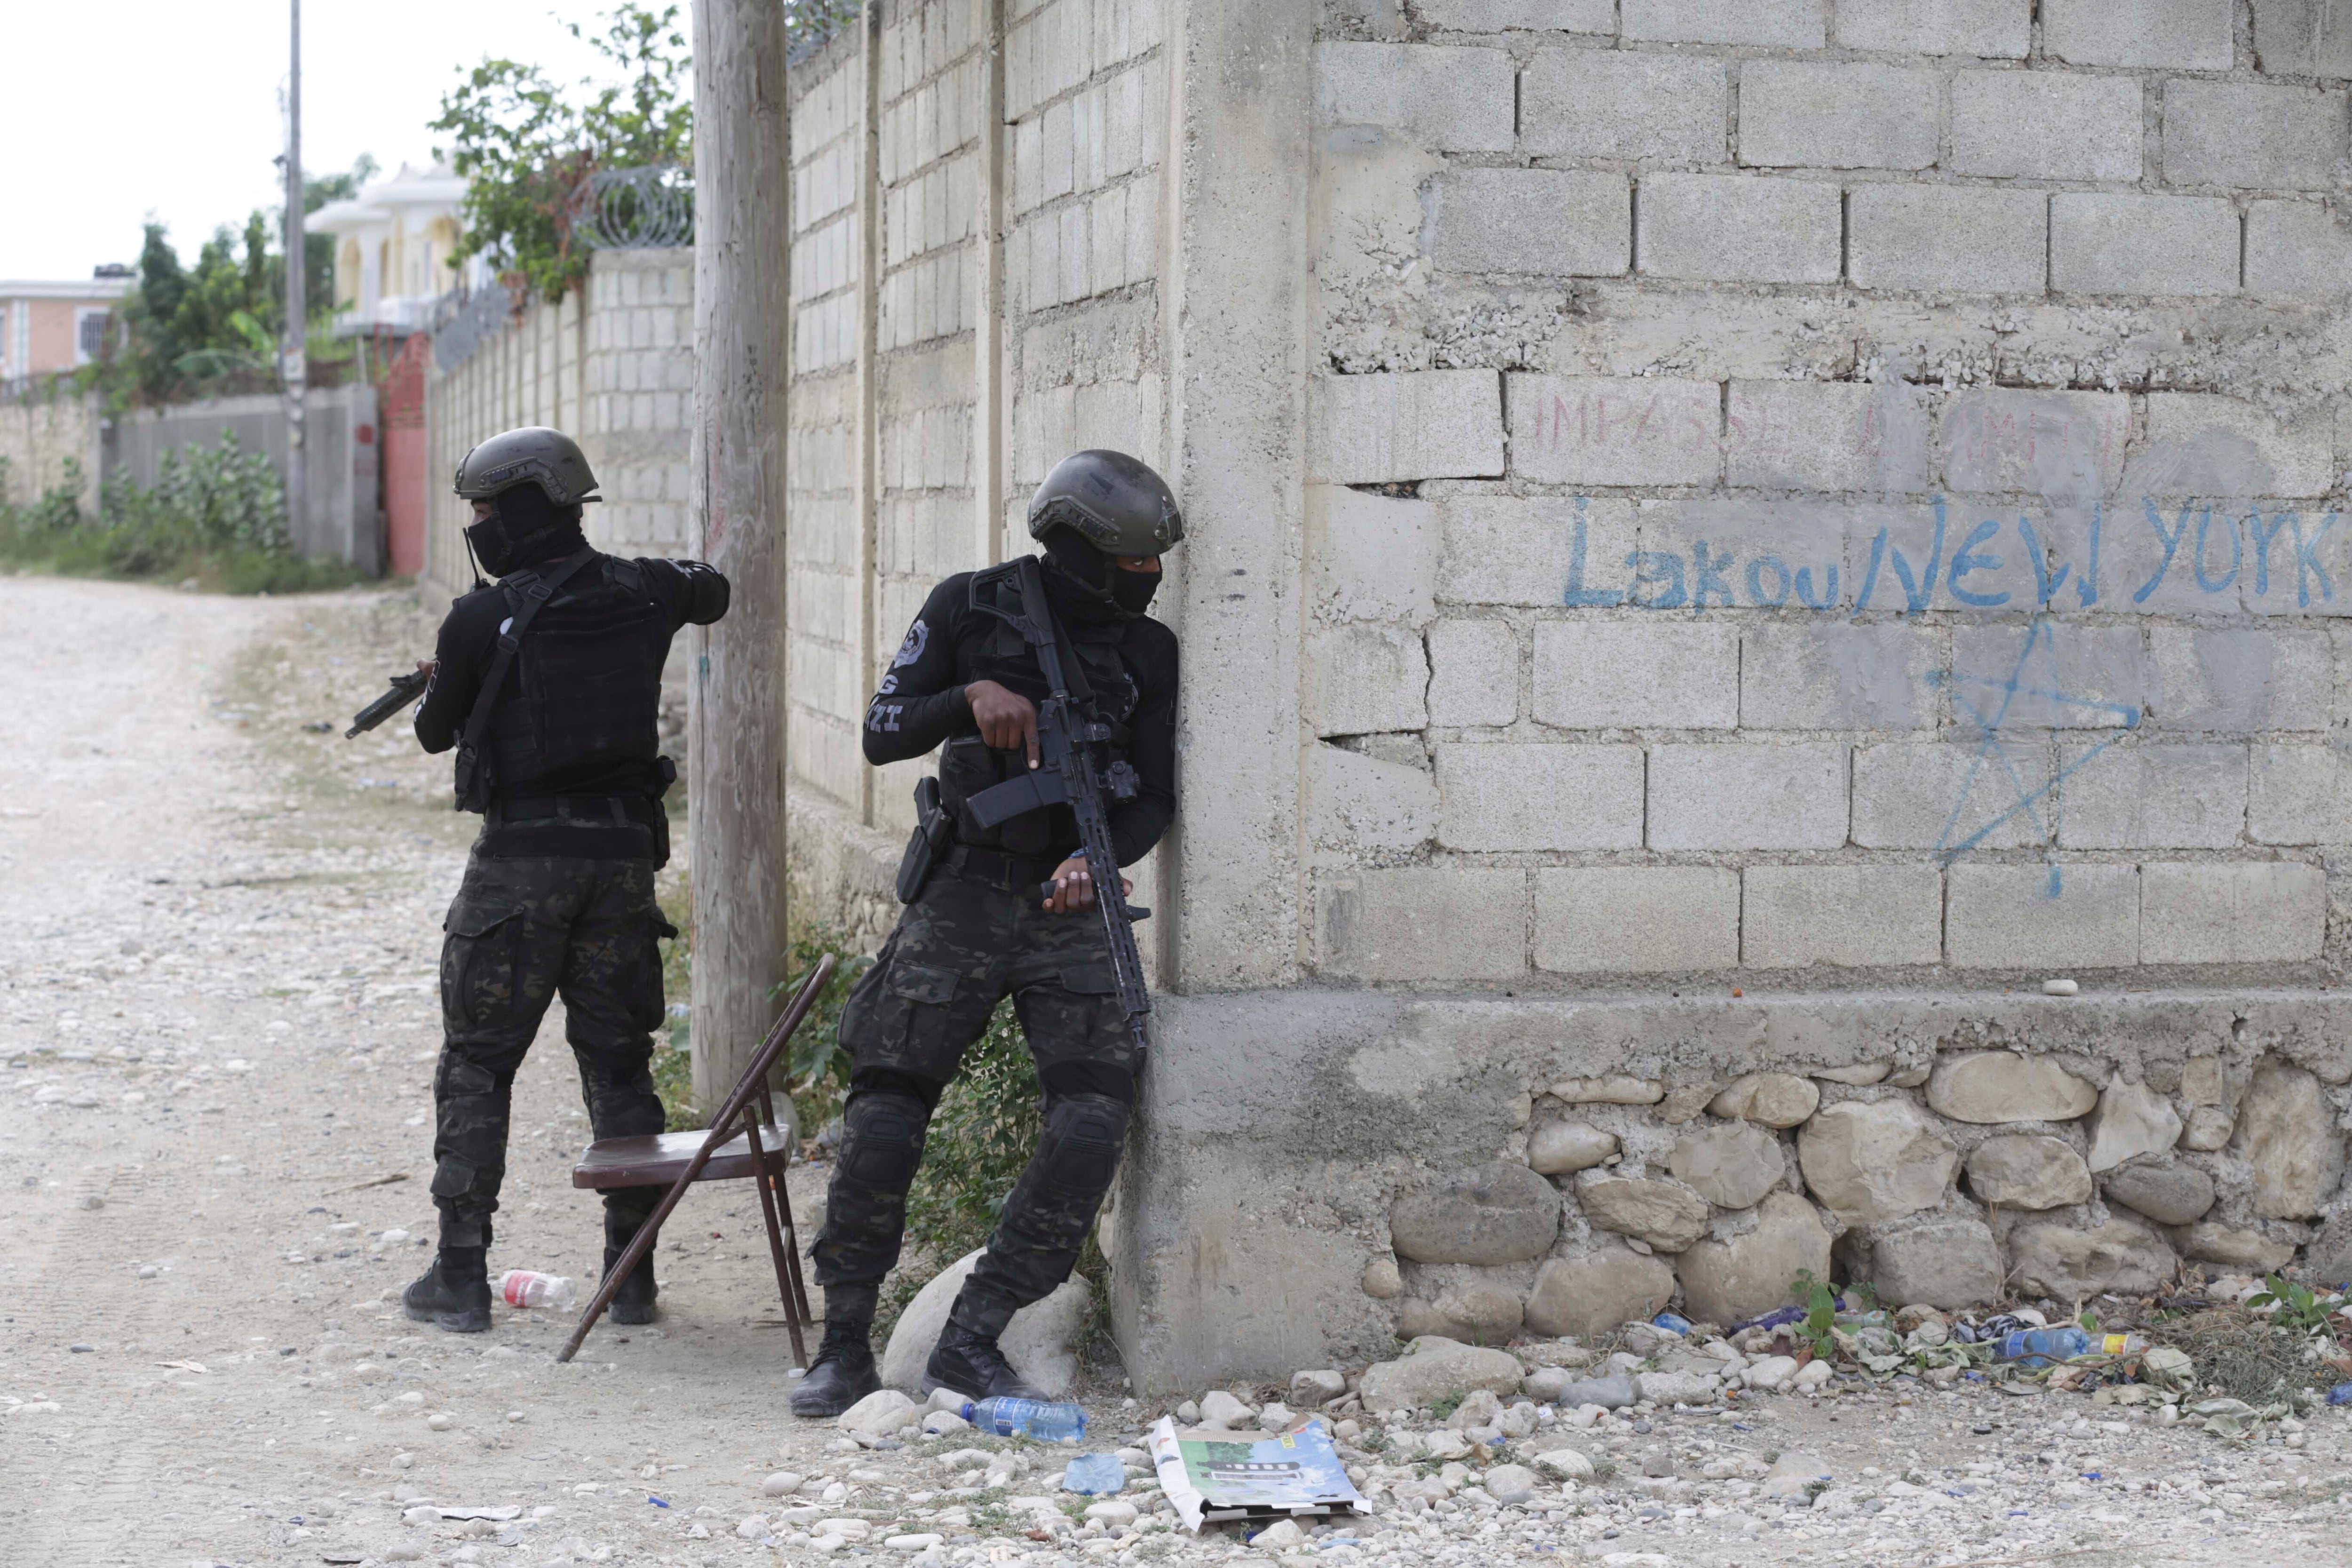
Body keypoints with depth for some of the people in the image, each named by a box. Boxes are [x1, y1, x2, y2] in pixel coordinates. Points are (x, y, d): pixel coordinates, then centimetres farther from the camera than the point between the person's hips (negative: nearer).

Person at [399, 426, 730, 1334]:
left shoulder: (483, 619, -9)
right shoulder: (641, 592, 4)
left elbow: (437, 734, 6)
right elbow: (710, 592, 28)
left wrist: (437, 687, 26)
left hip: (522, 858, -4)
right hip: (623, 851, 4)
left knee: (476, 1064, 7)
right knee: (619, 1063, 12)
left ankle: (460, 1277, 6)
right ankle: (633, 1275, 13)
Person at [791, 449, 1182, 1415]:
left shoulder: (1147, 652, 4)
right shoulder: (971, 609, 0)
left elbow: (1155, 798, 4)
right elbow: (882, 732, 0)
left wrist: (1100, 860, -16)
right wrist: (967, 697, -18)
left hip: (1073, 909, 2)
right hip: (964, 896, -1)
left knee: (1093, 1123, -15)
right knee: (884, 1118, -7)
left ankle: (972, 1341, -5)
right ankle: (846, 1346, 6)